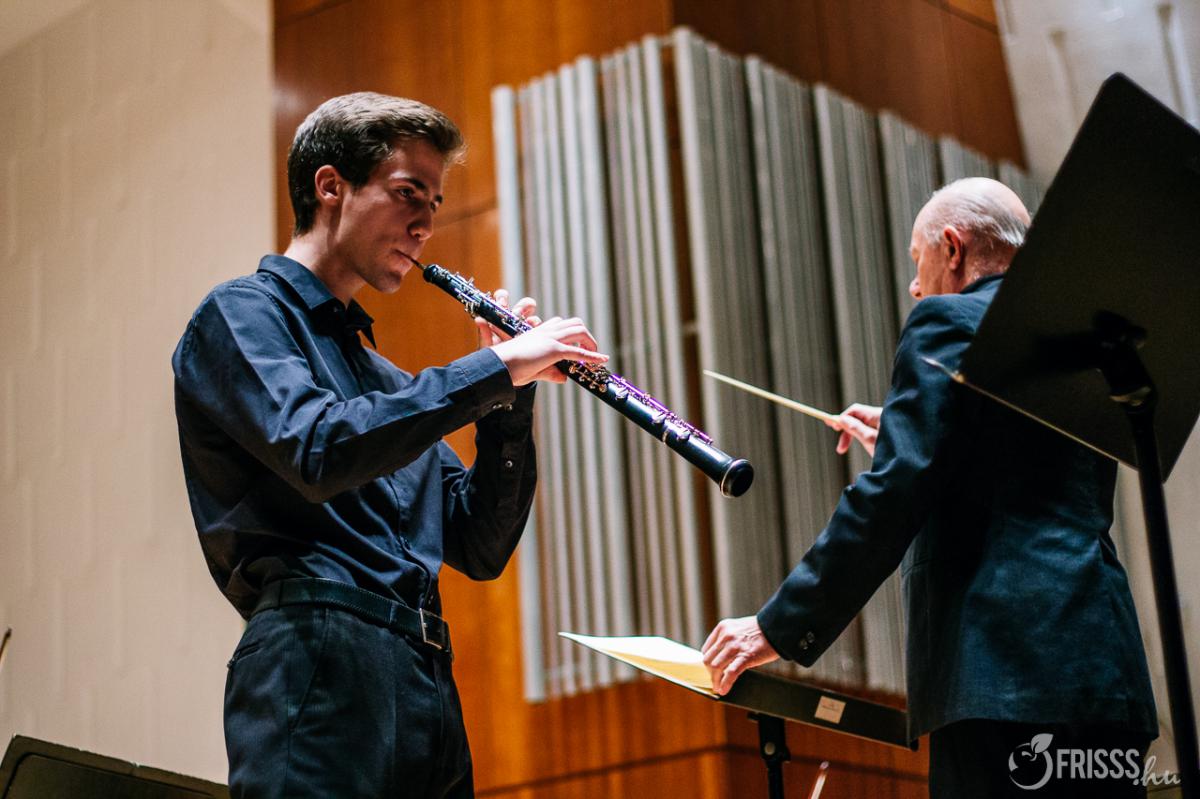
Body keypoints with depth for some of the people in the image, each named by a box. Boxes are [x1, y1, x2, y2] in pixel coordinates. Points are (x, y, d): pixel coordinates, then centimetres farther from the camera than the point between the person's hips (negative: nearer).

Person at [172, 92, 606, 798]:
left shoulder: (385, 380, 26)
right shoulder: (239, 315, 4)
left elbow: (481, 550, 19)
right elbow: (318, 451, -17)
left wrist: (511, 401, 6)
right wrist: (495, 368, -13)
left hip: (430, 687, 7)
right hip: (320, 656, -7)